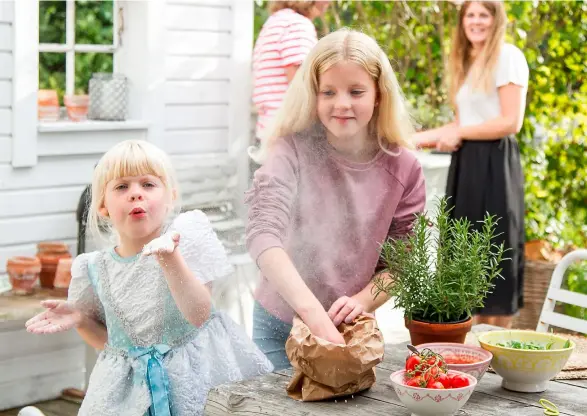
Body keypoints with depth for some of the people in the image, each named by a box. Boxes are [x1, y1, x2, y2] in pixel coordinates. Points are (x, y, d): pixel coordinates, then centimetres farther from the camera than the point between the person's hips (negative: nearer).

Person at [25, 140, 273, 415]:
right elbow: (110, 341, 11)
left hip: (191, 375, -2)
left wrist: (170, 259, -29)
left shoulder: (184, 235, -10)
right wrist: (80, 319, -7)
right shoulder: (96, 269, 0)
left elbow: (199, 315, -18)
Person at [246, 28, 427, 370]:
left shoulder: (402, 168, -7)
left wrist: (362, 301, -22)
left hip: (350, 329, 2)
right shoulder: (293, 151, -15)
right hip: (281, 327, -2)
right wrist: (314, 313, -41)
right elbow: (263, 234, -29)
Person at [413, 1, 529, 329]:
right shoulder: (467, 64, 18)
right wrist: (412, 139, 9)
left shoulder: (508, 56, -7)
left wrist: (457, 133, -8)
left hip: (495, 165, -8)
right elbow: (464, 124, 15)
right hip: (465, 164, 8)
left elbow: (511, 122, -15)